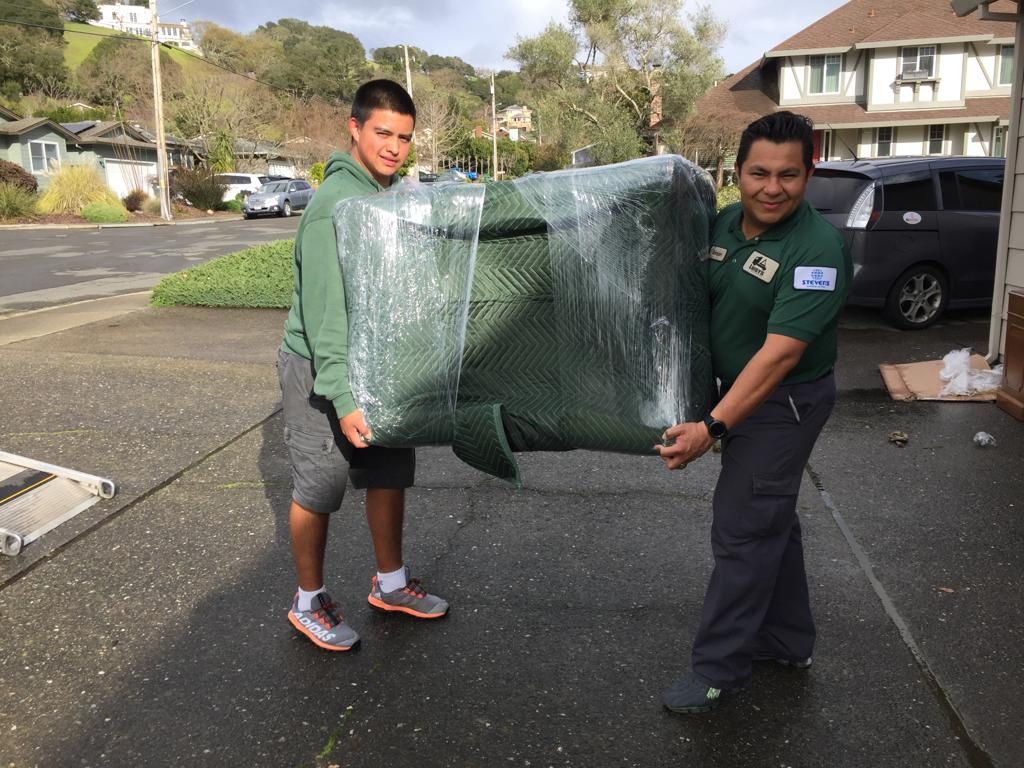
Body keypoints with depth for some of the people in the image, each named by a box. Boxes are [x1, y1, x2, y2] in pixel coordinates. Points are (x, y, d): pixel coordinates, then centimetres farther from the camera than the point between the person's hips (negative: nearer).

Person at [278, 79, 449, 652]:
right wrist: (342, 397, -29)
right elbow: (324, 309, -25)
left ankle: (390, 583, 34)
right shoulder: (335, 201, -21)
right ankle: (310, 603, 24)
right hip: (322, 367, -8)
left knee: (391, 475, 15)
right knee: (319, 489, 5)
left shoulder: (394, 195, 5)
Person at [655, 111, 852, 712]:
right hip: (742, 390, 8)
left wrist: (713, 427, -34)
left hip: (785, 403, -8)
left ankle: (719, 671, 11)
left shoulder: (818, 248, -23)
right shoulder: (723, 224, -1)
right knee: (771, 519, 18)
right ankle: (789, 642, 36)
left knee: (742, 529, -4)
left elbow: (781, 352, -29)